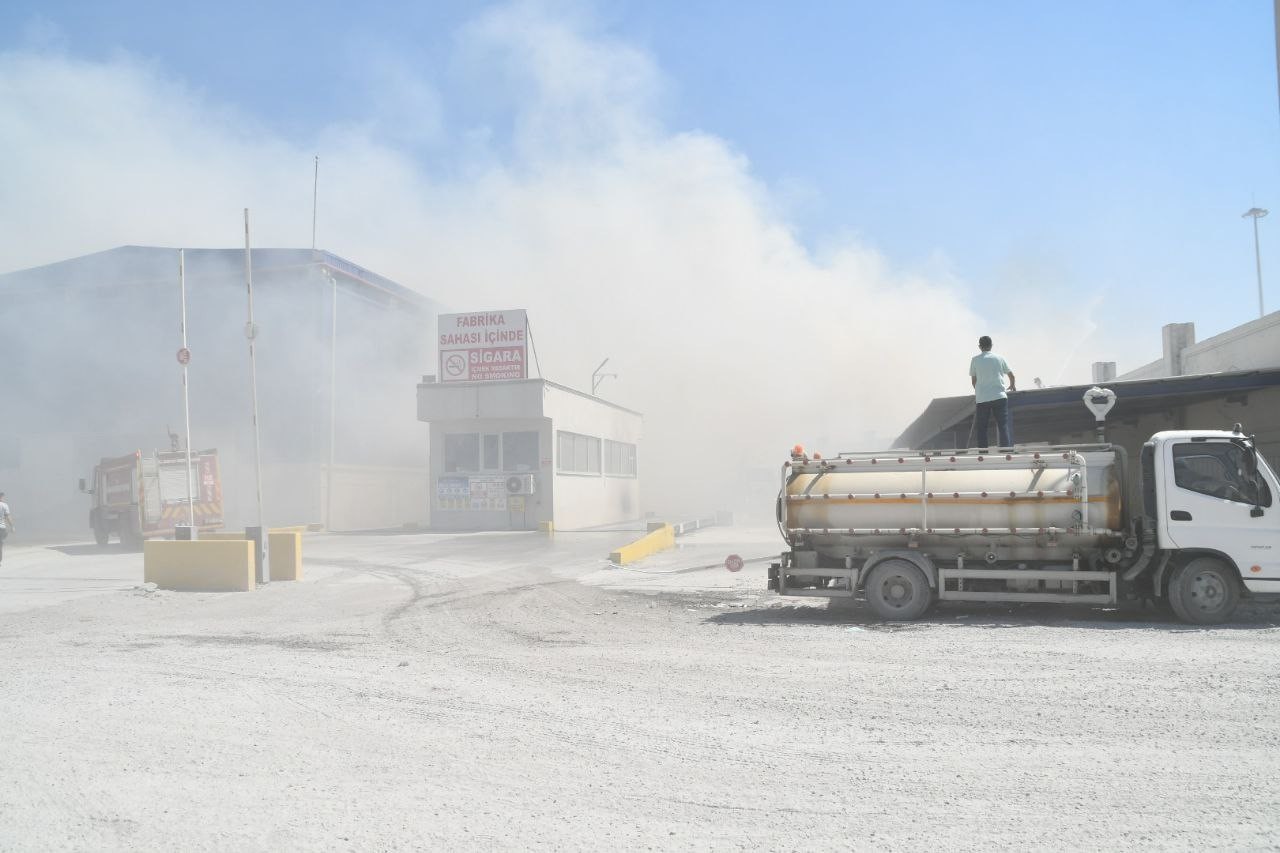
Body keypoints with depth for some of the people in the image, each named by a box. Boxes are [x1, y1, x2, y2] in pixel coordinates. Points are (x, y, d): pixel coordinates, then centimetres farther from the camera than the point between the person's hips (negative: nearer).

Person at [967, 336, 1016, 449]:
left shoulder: (975, 360, 4)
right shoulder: (999, 358, 8)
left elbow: (973, 380, 10)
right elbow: (1011, 375, 21)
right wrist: (1013, 385, 41)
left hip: (981, 399, 0)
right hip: (999, 396, 0)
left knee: (980, 428, 4)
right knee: (1003, 426, -1)